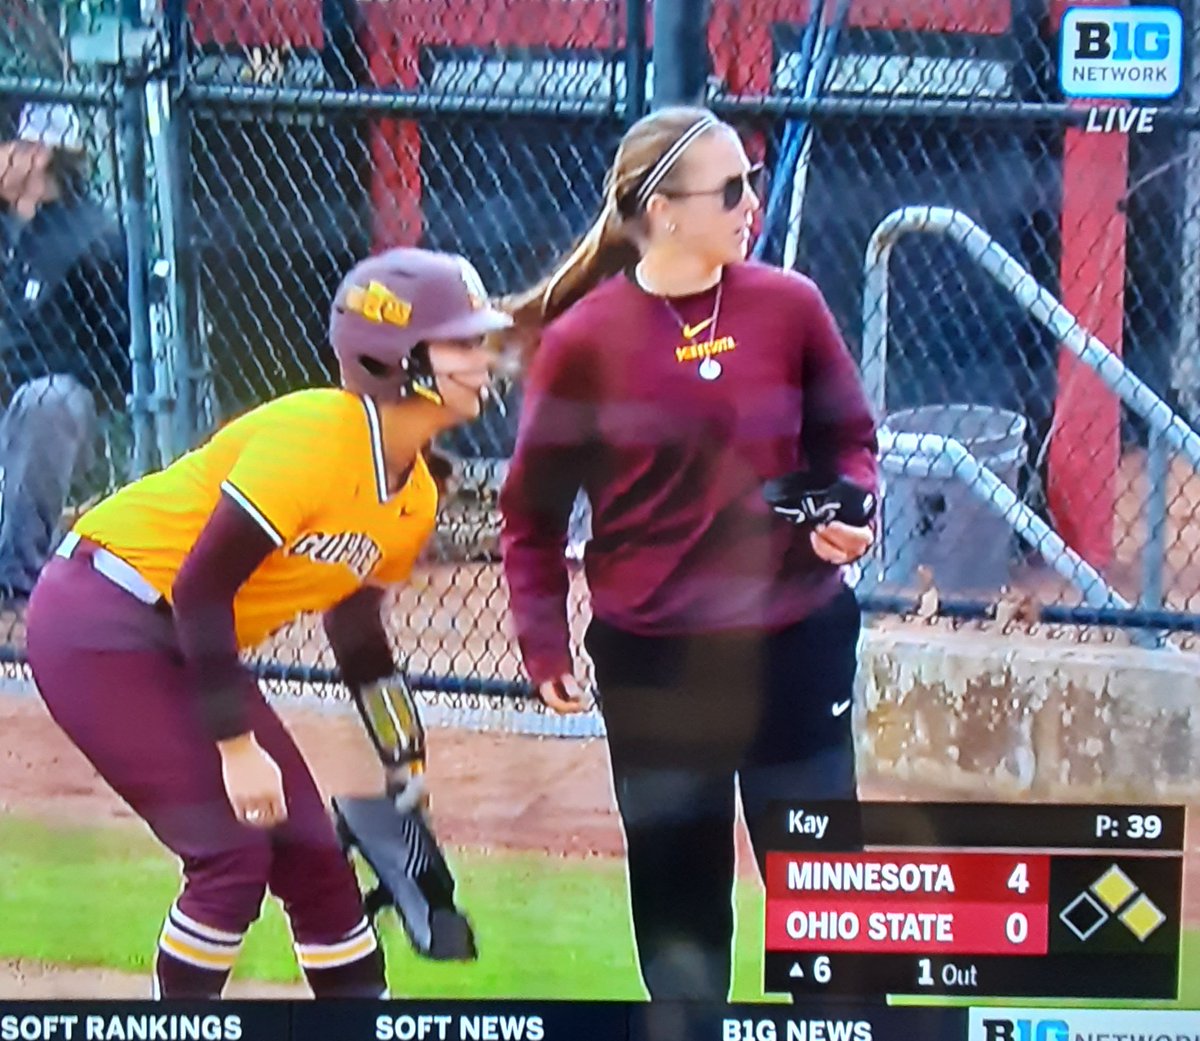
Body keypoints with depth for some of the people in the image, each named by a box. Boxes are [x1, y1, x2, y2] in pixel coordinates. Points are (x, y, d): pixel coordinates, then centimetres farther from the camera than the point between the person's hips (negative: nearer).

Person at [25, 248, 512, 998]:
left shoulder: (414, 500, 1)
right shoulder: (313, 437, -26)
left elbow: (358, 636, 14)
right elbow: (200, 586, -27)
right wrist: (238, 746, -25)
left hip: (191, 646, 9)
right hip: (100, 627, -9)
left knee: (313, 853, 7)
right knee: (233, 852, -13)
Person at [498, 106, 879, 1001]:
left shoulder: (789, 305, -3)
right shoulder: (582, 340, -8)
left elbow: (847, 438, 8)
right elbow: (534, 508, 0)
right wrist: (543, 642, -3)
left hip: (795, 638, 1)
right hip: (651, 657, -1)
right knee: (676, 883, 11)